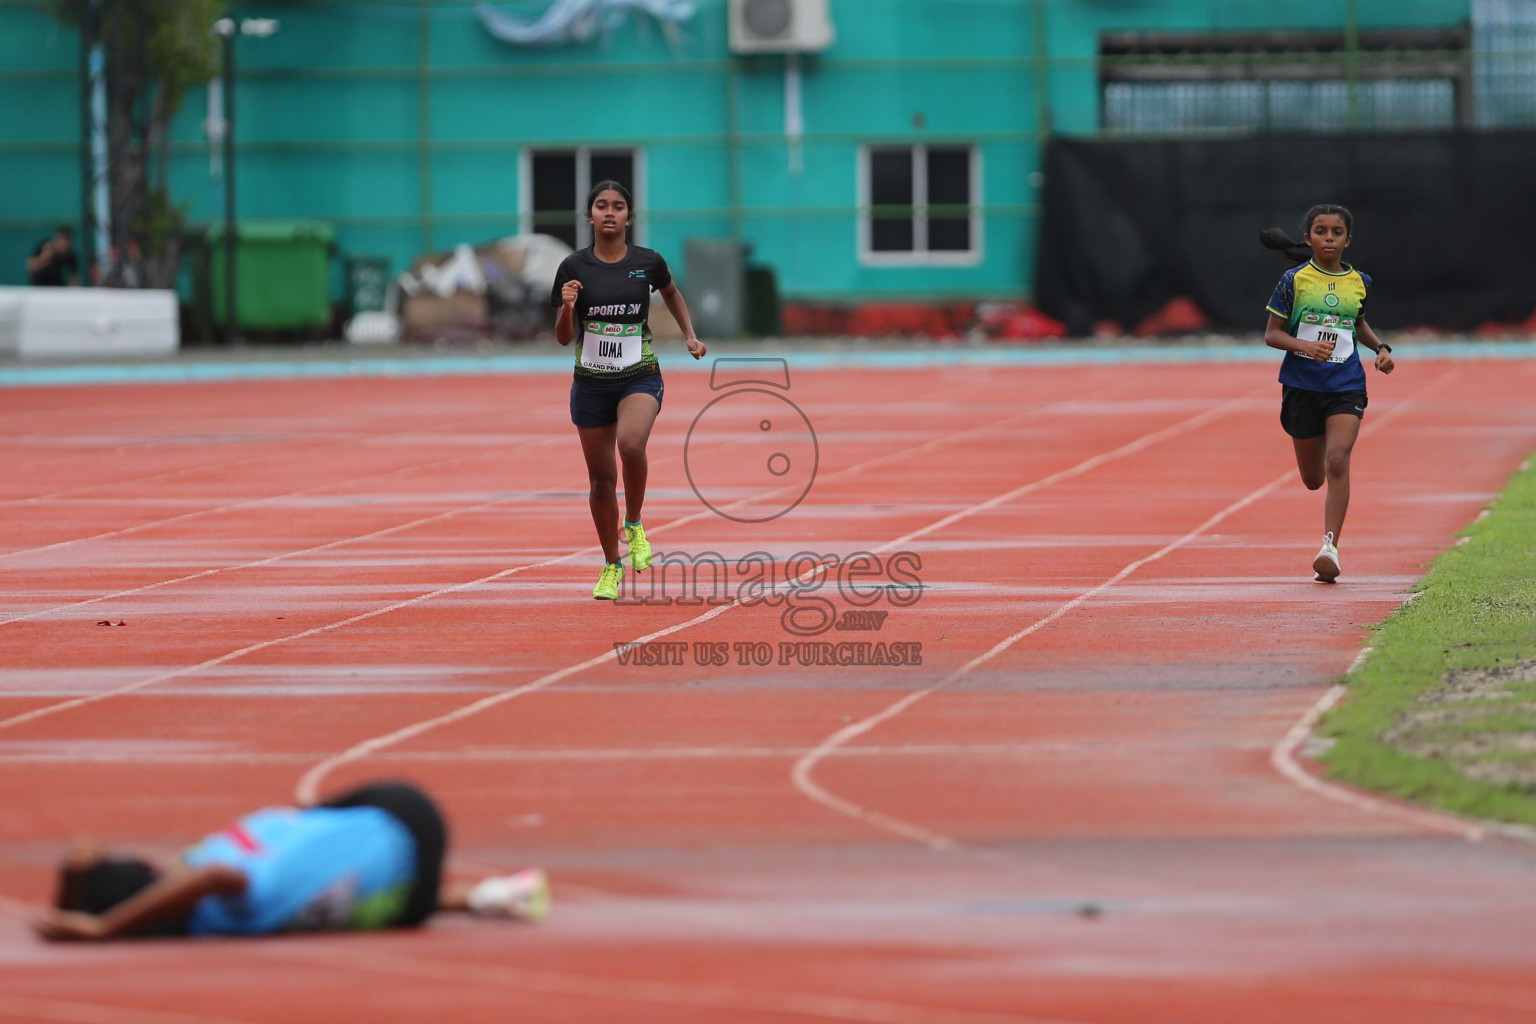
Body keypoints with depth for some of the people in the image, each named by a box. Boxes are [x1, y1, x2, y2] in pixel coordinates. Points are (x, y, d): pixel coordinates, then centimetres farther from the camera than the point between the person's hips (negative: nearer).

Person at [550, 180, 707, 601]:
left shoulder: (647, 262, -3)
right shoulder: (575, 267, -4)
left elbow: (671, 294, 21)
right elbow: (564, 337, -2)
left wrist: (690, 336, 12)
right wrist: (567, 308, -21)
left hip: (640, 377, -2)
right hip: (591, 383, 2)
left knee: (631, 444, -31)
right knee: (601, 477, 6)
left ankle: (634, 526, -6)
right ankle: (612, 566, 25)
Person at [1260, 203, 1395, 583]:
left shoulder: (1360, 282, 7)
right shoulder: (1294, 281, -2)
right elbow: (1272, 334, -2)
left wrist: (1380, 347, 8)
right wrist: (1306, 346, -20)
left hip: (1346, 384, 0)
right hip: (1302, 383, 0)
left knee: (1337, 462, -19)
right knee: (1313, 479, 7)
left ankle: (1330, 546, -20)